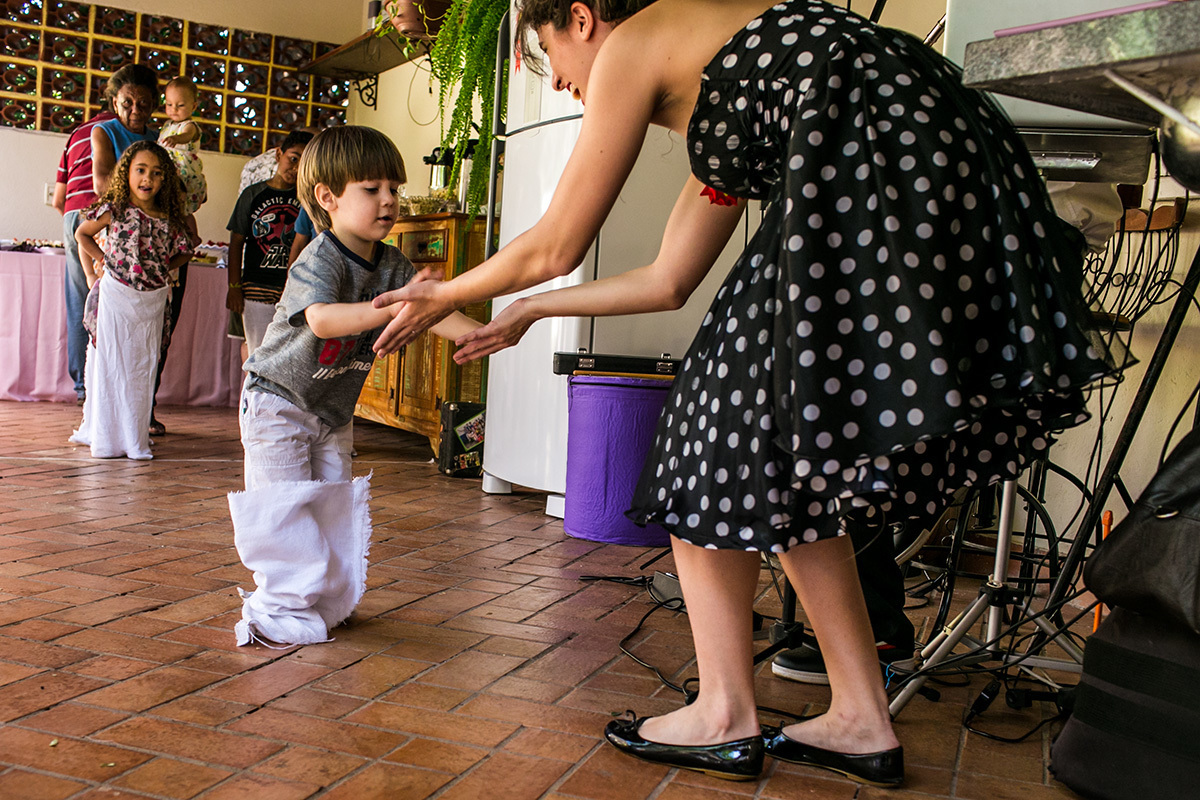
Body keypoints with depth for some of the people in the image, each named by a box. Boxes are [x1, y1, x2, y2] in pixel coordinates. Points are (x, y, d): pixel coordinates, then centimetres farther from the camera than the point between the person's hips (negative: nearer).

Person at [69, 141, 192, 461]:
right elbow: (82, 234, 8)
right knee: (109, 365, 1)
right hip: (115, 298, -3)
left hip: (151, 303, 3)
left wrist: (160, 270, 2)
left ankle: (134, 438, 14)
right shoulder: (115, 210, -5)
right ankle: (105, 437, 9)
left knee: (142, 368, 6)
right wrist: (92, 274, 1)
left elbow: (183, 253, 14)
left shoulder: (168, 219, 1)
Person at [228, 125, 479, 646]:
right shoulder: (320, 261, -27)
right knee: (285, 507, -6)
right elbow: (322, 319, -45)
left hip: (334, 412, 7)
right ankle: (281, 608, 6)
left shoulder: (393, 266, -5)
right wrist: (390, 308, -59)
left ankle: (324, 599, 23)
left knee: (335, 506, 9)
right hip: (278, 402, -7)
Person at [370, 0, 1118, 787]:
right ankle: (862, 721, 20)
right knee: (789, 471, 15)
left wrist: (448, 295, 26)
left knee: (724, 435, 3)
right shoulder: (714, 90, 31)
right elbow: (667, 280, 32)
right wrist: (528, 310, 42)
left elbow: (555, 248, 9)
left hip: (882, 169, -9)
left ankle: (726, 717, 11)